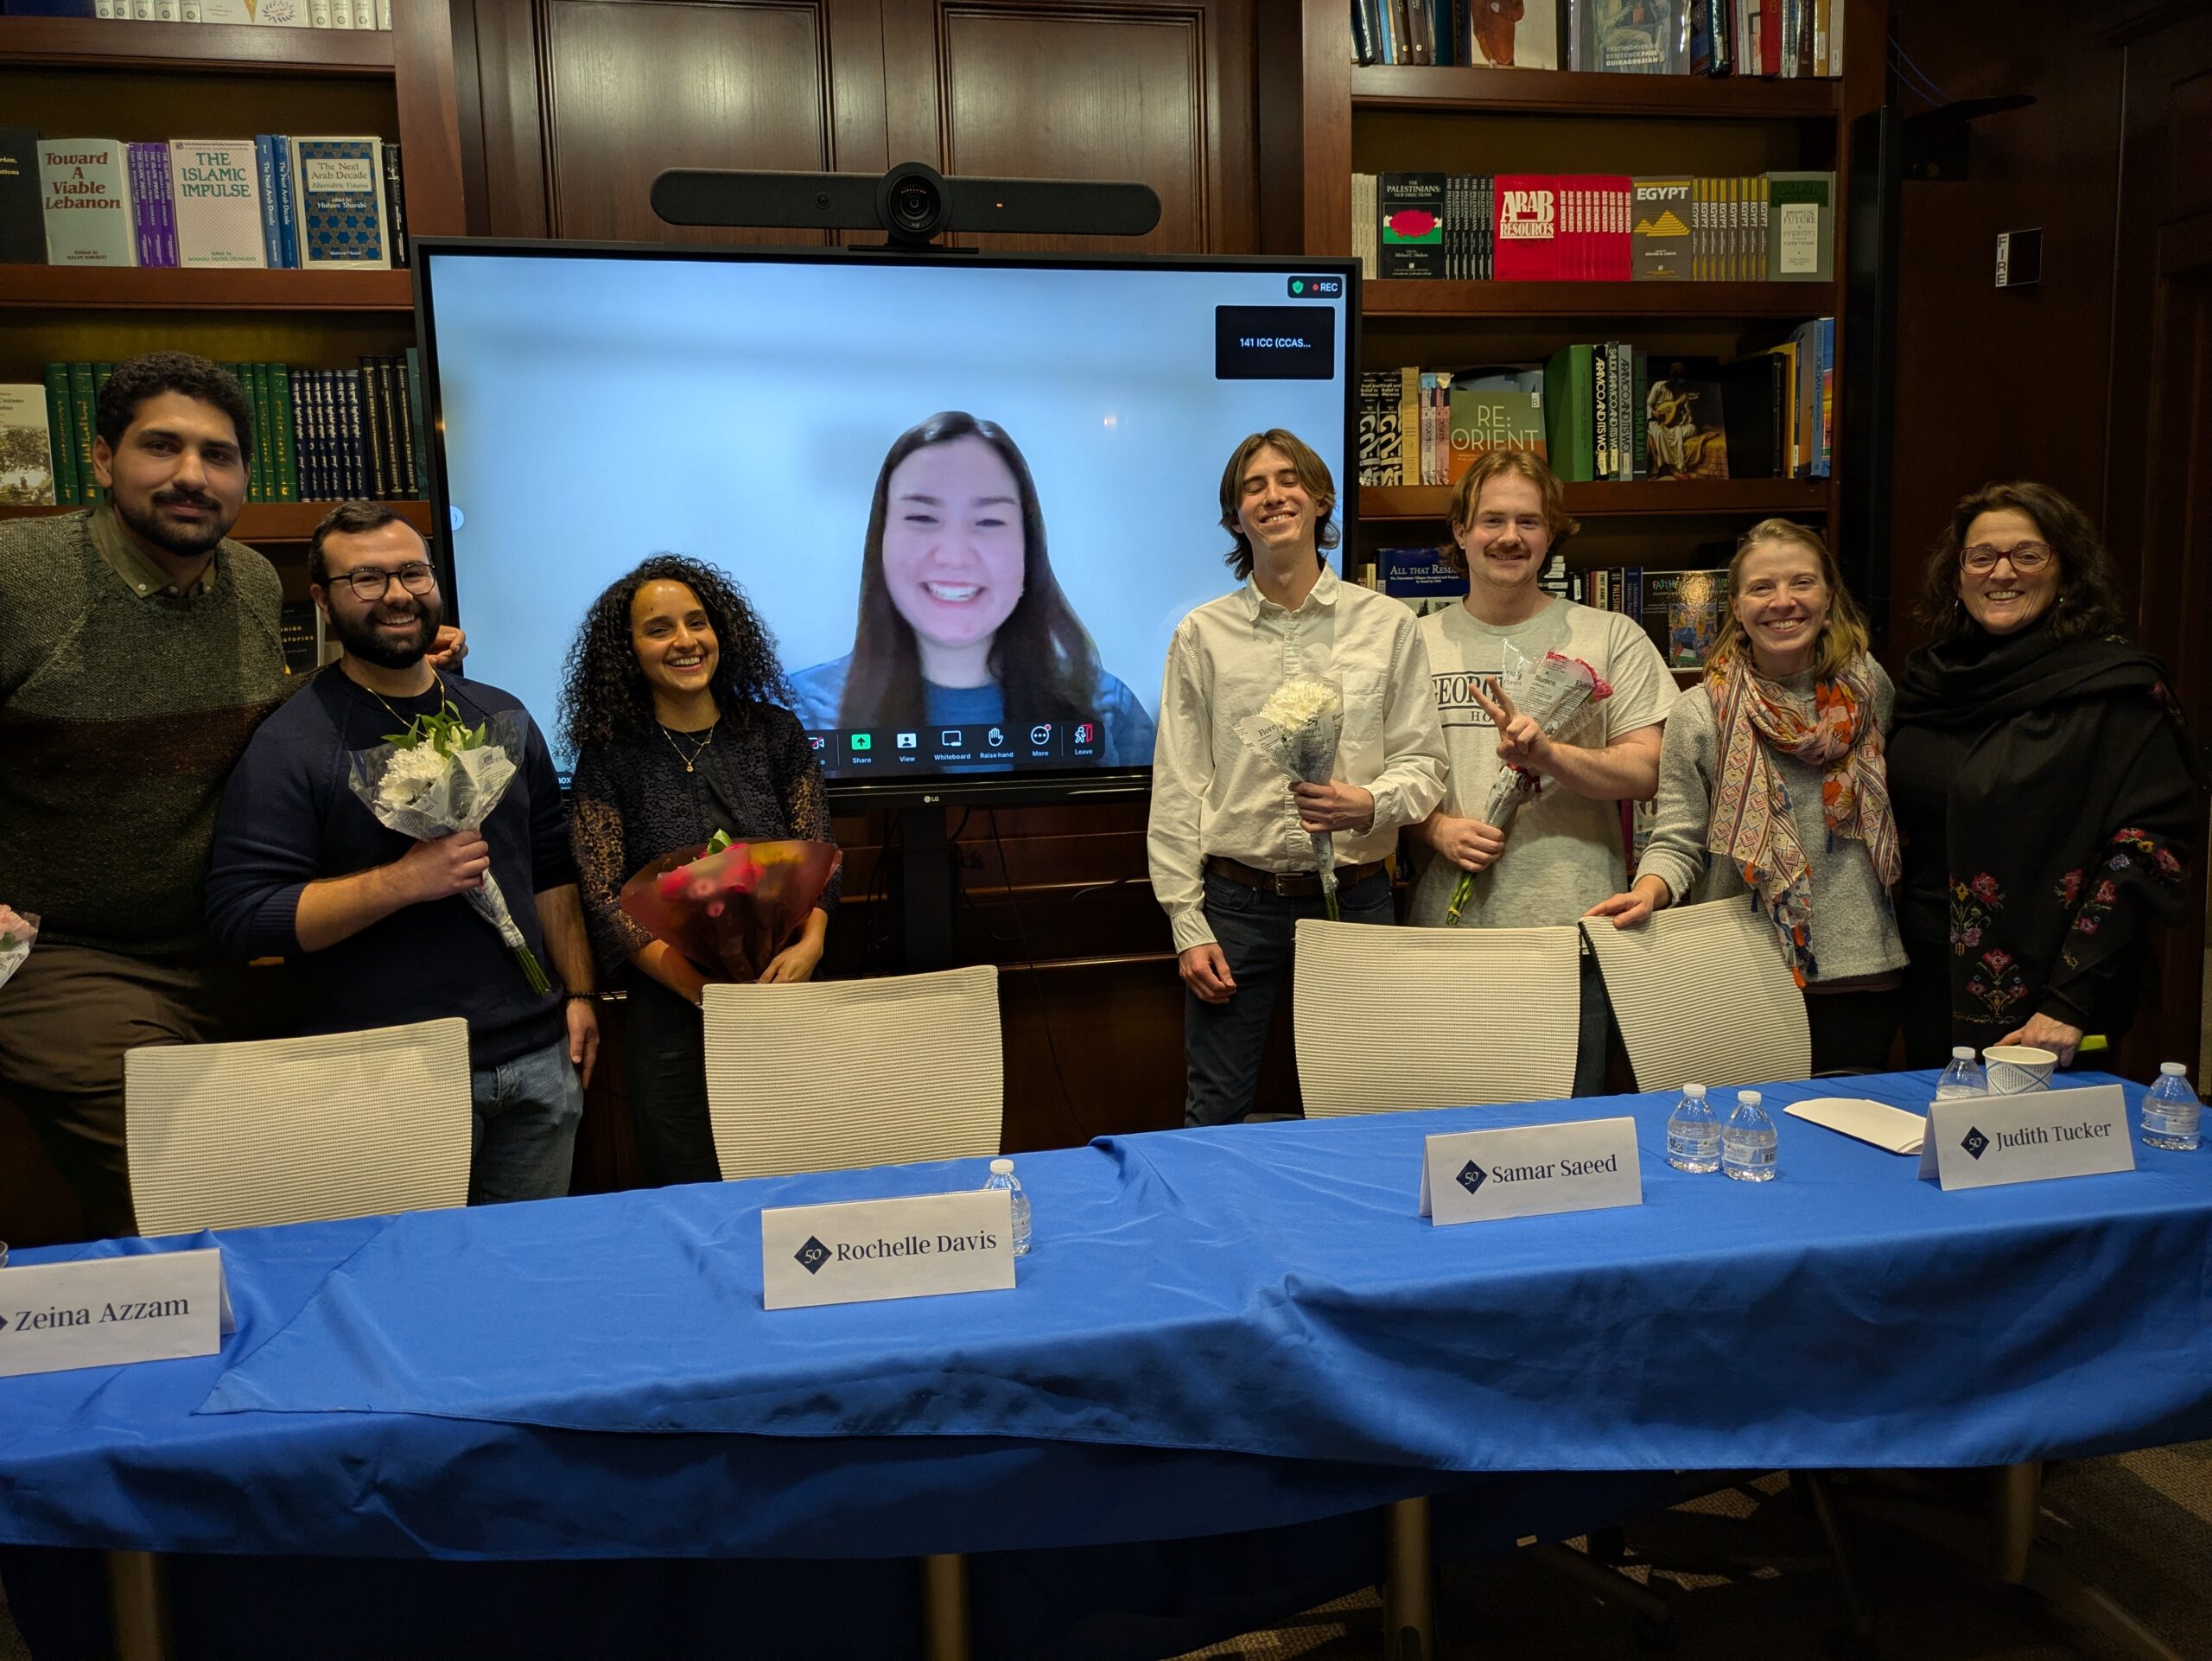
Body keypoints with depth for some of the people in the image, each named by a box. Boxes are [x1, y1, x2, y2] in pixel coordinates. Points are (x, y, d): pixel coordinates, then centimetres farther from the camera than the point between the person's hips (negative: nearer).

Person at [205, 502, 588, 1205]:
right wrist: (405, 880, -22)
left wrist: (579, 992, 9)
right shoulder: (289, 742, -8)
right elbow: (241, 917, -14)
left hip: (538, 1058, 5)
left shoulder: (501, 718, 10)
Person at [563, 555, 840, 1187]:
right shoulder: (609, 756, -1)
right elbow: (604, 901, -6)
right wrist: (703, 989, -17)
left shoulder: (775, 733, 4)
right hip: (669, 1013, -1)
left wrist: (809, 946, -17)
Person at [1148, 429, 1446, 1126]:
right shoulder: (1202, 634, 4)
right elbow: (1176, 789, 2)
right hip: (1236, 903, 0)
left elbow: (1423, 761, 6)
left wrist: (1371, 804, -17)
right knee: (1215, 1115, 6)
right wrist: (1187, 924, -2)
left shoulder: (1389, 625, 4)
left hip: (1353, 899, 1)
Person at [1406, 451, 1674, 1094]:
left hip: (1573, 930, -1)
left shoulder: (1610, 637, 6)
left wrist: (1548, 755, -18)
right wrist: (1437, 829, -9)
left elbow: (1646, 771, -1)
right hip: (1450, 928, 1)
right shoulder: (1418, 643, 9)